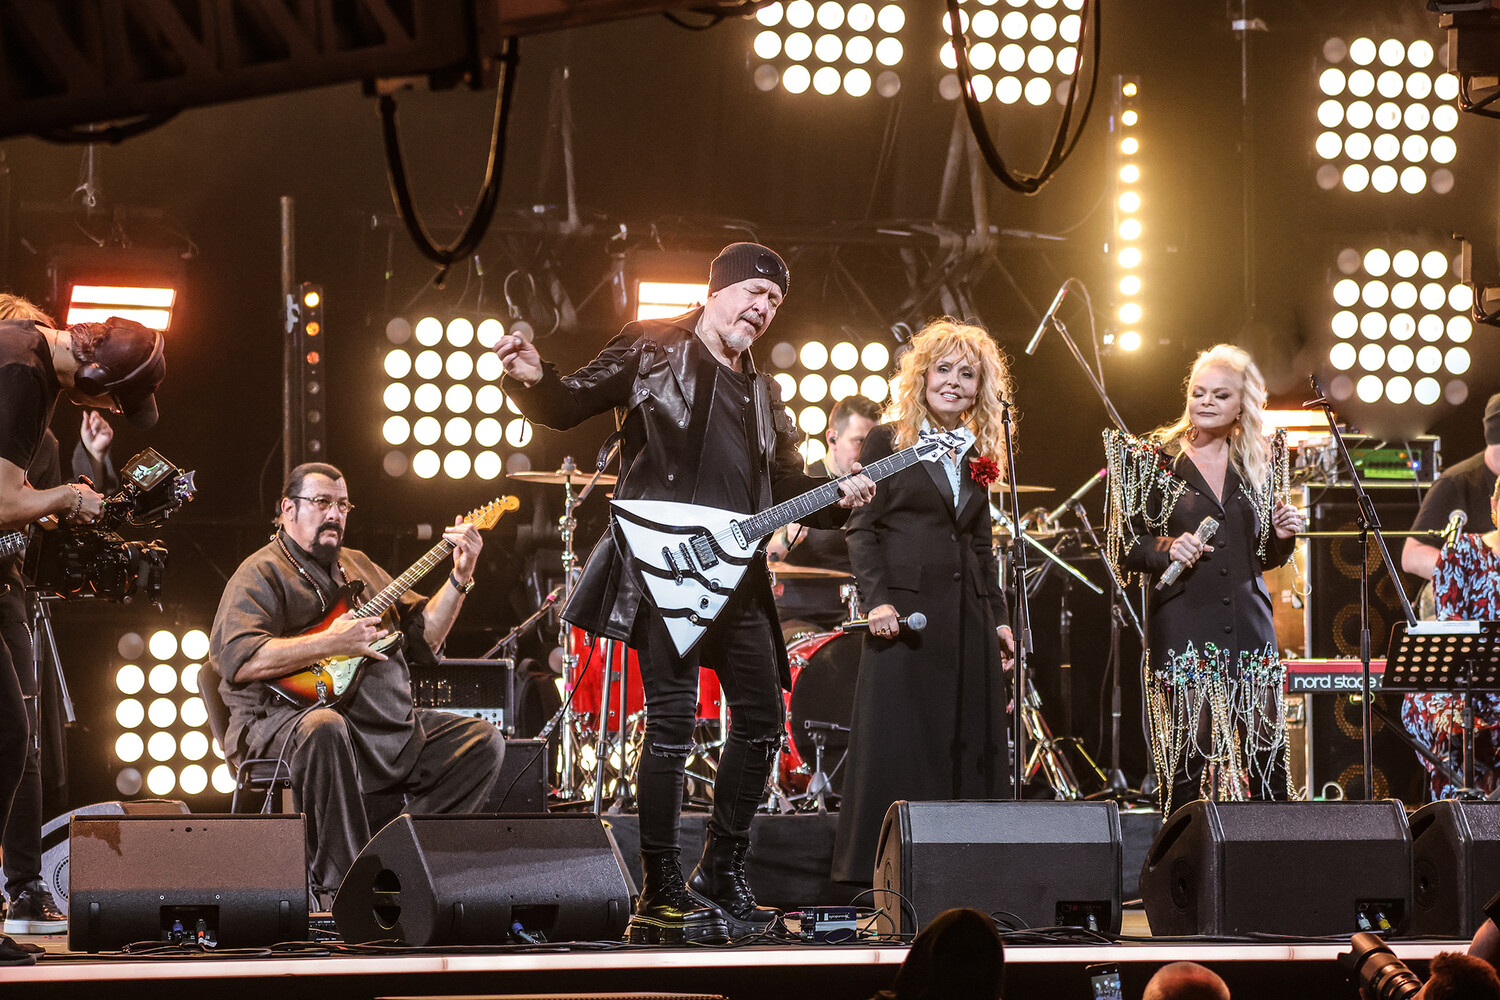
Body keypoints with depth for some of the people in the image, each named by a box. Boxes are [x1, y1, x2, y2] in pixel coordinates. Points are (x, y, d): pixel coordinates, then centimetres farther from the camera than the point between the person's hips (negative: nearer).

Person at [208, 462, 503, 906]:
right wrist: (331, 643, -20)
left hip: (387, 728, 8)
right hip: (285, 721, -8)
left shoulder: (358, 566, 24)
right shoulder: (263, 574, -1)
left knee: (482, 742, -2)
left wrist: (459, 579, 4)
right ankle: (341, 886, -33)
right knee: (323, 729, -41)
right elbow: (235, 659, -18)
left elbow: (422, 635, 18)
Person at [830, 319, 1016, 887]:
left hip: (967, 618, 5)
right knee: (896, 744, -6)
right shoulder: (888, 441, 2)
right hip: (905, 611, -5)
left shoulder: (978, 456, 17)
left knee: (971, 745, 2)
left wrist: (998, 618, 14)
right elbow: (862, 528, -2)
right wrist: (877, 598, -14)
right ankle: (884, 875, -3)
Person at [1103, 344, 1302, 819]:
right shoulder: (1154, 459, 5)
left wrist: (1283, 536, 1)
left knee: (1269, 757, -2)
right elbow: (1121, 548, 3)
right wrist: (1167, 548, -14)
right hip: (1183, 630, -3)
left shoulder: (1259, 463, 15)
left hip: (1249, 625, 3)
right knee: (1188, 757, -8)